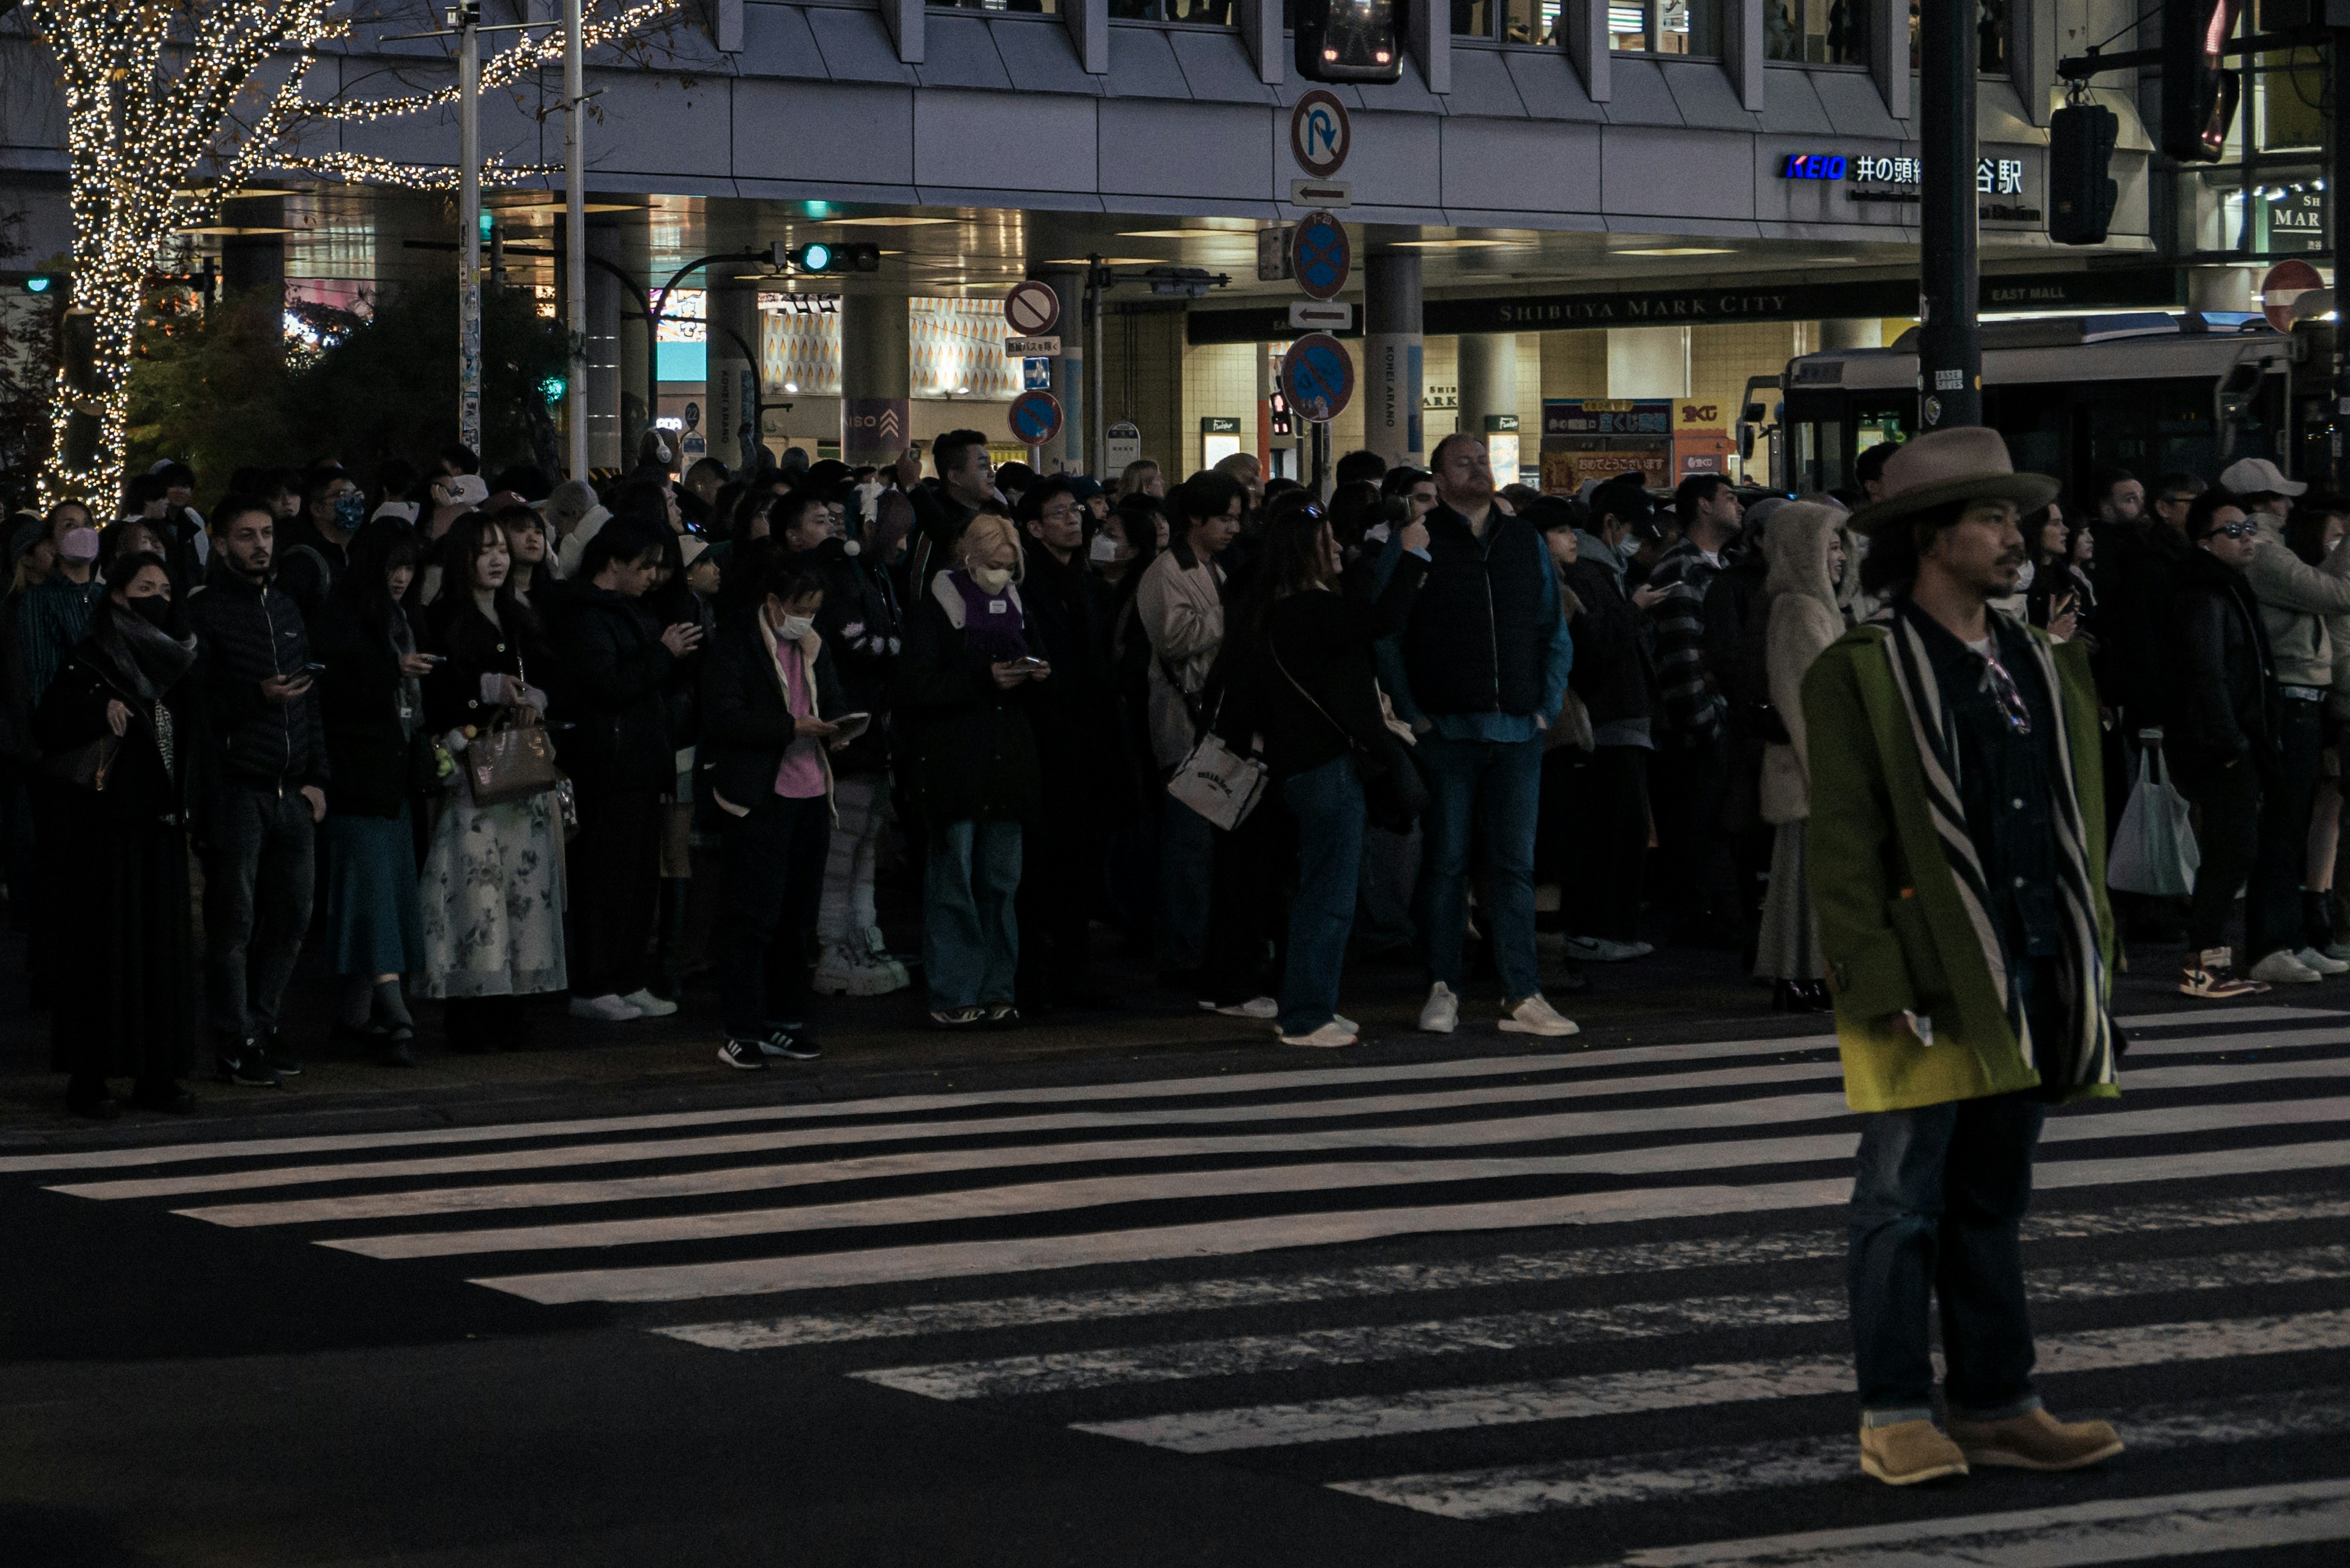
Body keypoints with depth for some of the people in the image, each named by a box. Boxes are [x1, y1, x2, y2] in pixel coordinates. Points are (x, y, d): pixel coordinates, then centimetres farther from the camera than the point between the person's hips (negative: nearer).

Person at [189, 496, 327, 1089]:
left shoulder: (285, 610, 17)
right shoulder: (204, 612, -3)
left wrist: (316, 776, 12)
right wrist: (255, 697, -22)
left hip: (292, 790, 6)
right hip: (236, 789, -6)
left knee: (291, 917, 7)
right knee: (234, 922, -3)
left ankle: (260, 1023, 21)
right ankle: (236, 1043, 3)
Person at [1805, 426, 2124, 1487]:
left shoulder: (2043, 669, 15)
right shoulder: (1859, 675, -5)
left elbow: (2076, 827, 18)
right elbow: (1841, 844, -10)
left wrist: (2091, 958, 11)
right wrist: (1879, 986, -17)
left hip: (2025, 988, 6)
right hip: (1923, 988, -6)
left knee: (1993, 1202, 12)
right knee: (1904, 1203, -2)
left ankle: (1996, 1408, 18)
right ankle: (1895, 1419, 4)